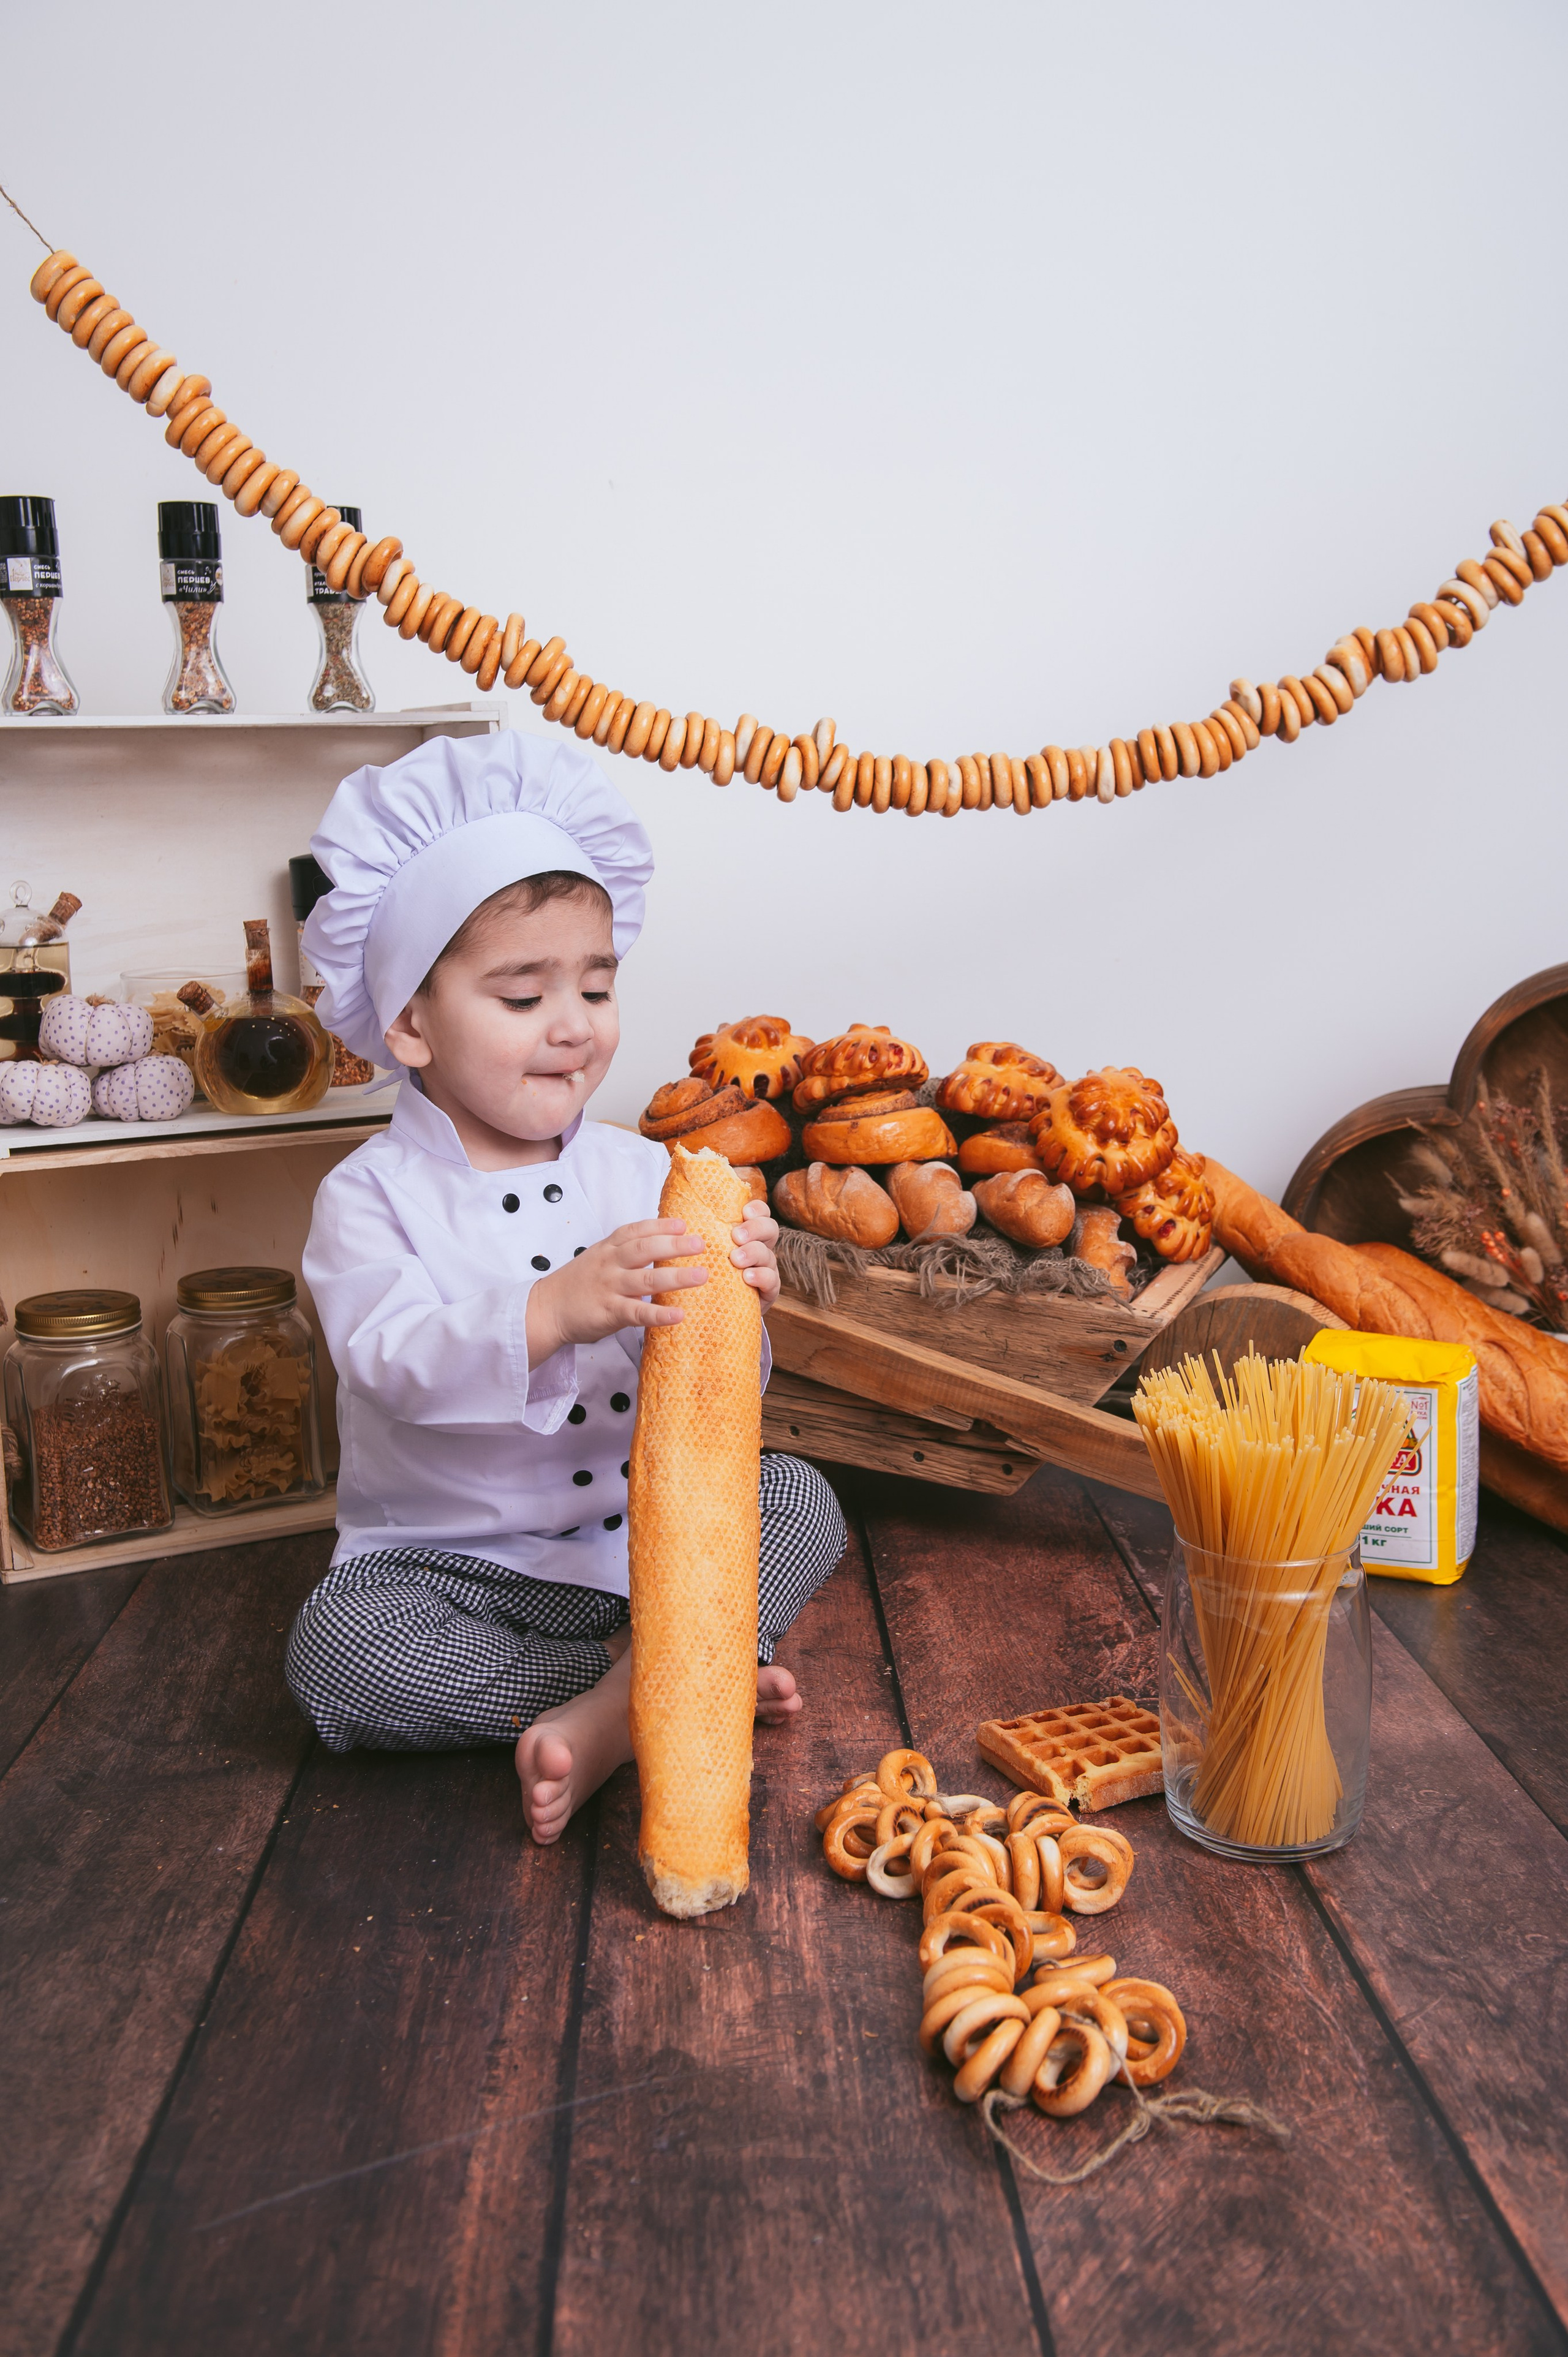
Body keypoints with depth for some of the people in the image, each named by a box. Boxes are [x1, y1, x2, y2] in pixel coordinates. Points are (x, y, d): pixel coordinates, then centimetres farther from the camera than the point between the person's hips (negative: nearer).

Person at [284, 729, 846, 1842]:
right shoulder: (371, 1196, -10)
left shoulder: (642, 1173, -2)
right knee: (337, 1648, -27)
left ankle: (614, 1713, -25)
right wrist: (556, 1310, -46)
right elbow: (399, 1362, -28)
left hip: (646, 1536, 3)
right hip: (452, 1561, -3)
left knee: (802, 1499, -12)